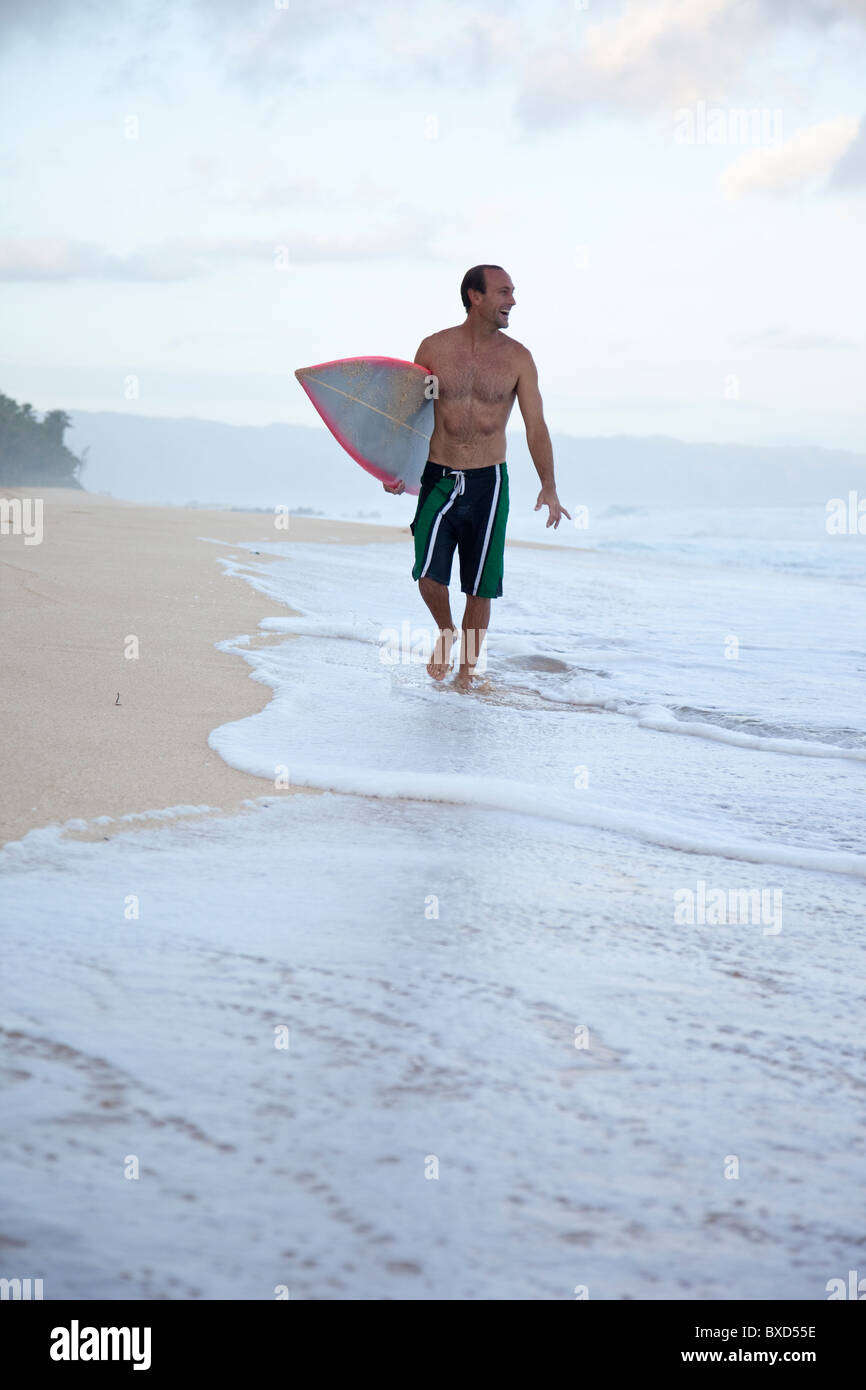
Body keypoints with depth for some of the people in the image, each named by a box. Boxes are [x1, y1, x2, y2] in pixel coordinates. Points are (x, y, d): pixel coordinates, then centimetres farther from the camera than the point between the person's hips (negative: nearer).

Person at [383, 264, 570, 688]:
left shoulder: (517, 358, 0)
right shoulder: (434, 348, -1)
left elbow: (536, 426, -1)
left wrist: (548, 487, -11)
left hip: (488, 482, 0)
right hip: (438, 477, 0)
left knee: (480, 586, 4)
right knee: (429, 575, -9)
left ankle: (467, 667, 21)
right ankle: (445, 632, 22)